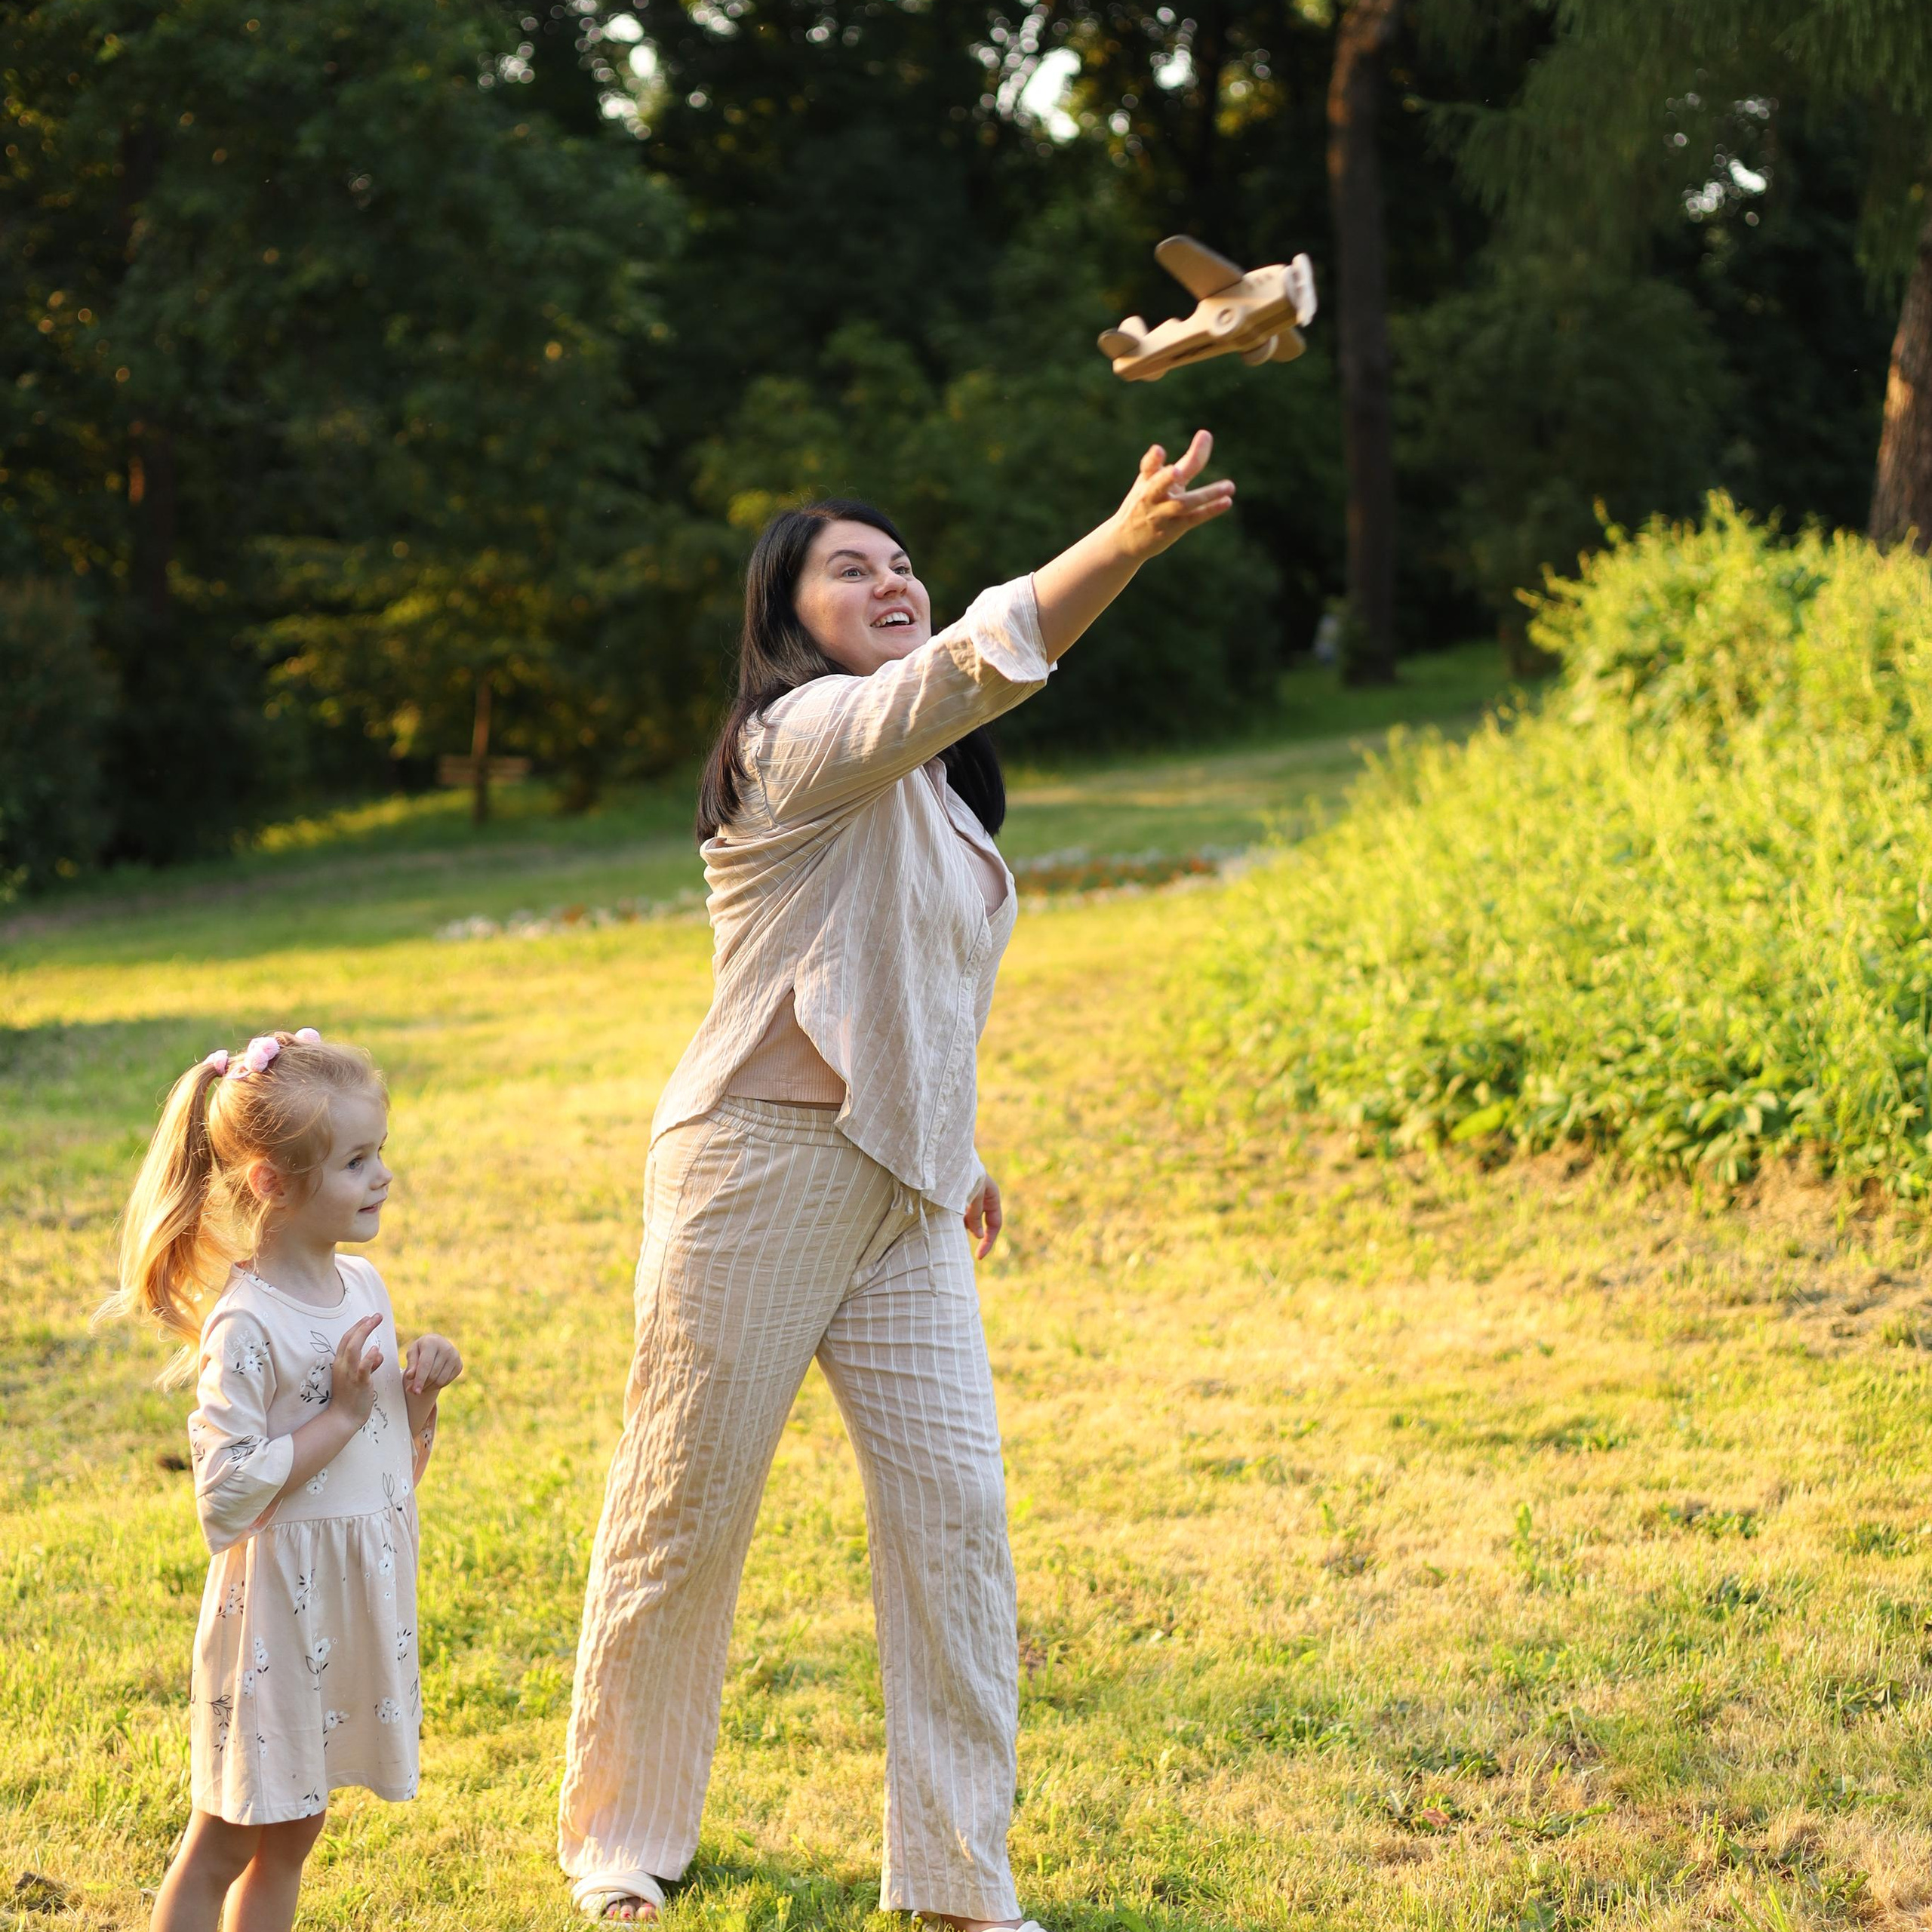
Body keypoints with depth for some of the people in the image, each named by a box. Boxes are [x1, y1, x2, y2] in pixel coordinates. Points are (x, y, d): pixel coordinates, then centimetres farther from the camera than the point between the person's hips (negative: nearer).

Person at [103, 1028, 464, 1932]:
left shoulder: (362, 1286, 5)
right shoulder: (247, 1325, -20)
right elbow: (226, 1499, -24)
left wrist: (420, 1391, -4)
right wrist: (341, 1415, -22)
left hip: (359, 1595, 8)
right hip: (277, 1604, -7)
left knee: (290, 1836, 17)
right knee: (224, 1841, 4)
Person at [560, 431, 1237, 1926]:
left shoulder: (929, 782, 16)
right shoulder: (804, 736, -12)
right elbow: (975, 664, -30)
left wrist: (952, 1149, 25)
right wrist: (1126, 538, -42)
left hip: (901, 1195, 8)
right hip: (762, 1169, -8)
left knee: (955, 1508, 0)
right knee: (688, 1511, 4)